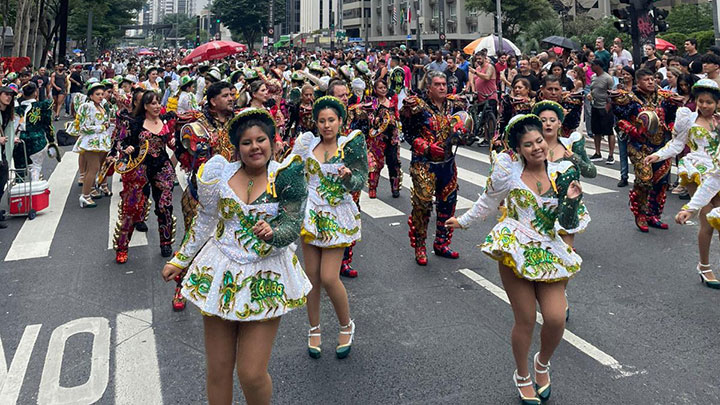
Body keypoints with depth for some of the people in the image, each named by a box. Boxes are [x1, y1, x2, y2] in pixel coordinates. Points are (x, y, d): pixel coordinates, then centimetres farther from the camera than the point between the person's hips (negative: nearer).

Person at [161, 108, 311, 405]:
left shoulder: (285, 177, -5)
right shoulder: (221, 174, 1)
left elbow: (292, 228, -9)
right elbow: (204, 222, 14)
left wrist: (271, 233, -31)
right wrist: (180, 260, 19)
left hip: (265, 277, -2)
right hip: (220, 273, 3)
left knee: (252, 374, -4)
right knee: (217, 370, 8)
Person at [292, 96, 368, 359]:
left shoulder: (351, 144, -6)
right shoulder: (308, 143, 2)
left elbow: (360, 182, -14)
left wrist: (348, 176, -34)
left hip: (337, 217, -3)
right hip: (311, 215, 3)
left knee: (328, 277, -7)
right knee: (312, 275, 7)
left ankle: (346, 326, 18)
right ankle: (314, 329, 25)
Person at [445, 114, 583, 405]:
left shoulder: (560, 174, 1)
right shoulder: (508, 169, -5)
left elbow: (568, 223, 1)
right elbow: (488, 201, 12)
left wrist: (573, 201, -17)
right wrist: (464, 221, 21)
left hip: (548, 253, 3)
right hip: (514, 252, -2)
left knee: (556, 319, -8)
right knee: (525, 321, 1)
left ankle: (542, 363, 27)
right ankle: (522, 377, 28)